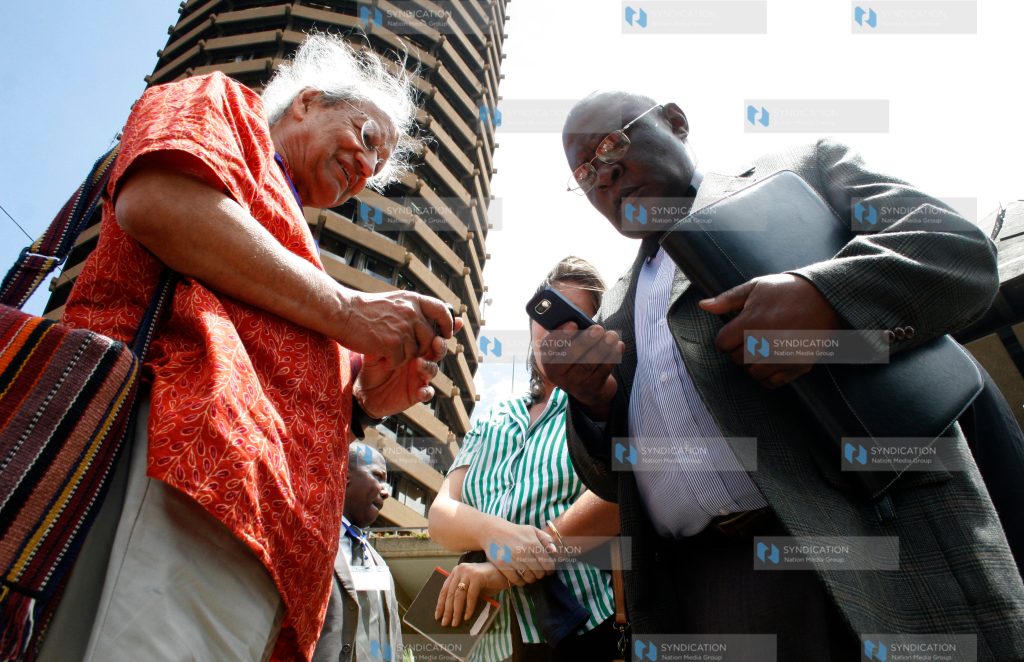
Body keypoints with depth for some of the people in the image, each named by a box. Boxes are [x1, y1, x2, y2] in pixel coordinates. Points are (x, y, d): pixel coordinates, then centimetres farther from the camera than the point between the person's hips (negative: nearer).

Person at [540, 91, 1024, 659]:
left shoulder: (800, 170, 12)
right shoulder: (615, 307, 22)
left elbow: (962, 247, -1)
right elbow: (611, 481, 19)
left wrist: (826, 296, -20)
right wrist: (593, 404, -3)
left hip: (878, 523, -3)